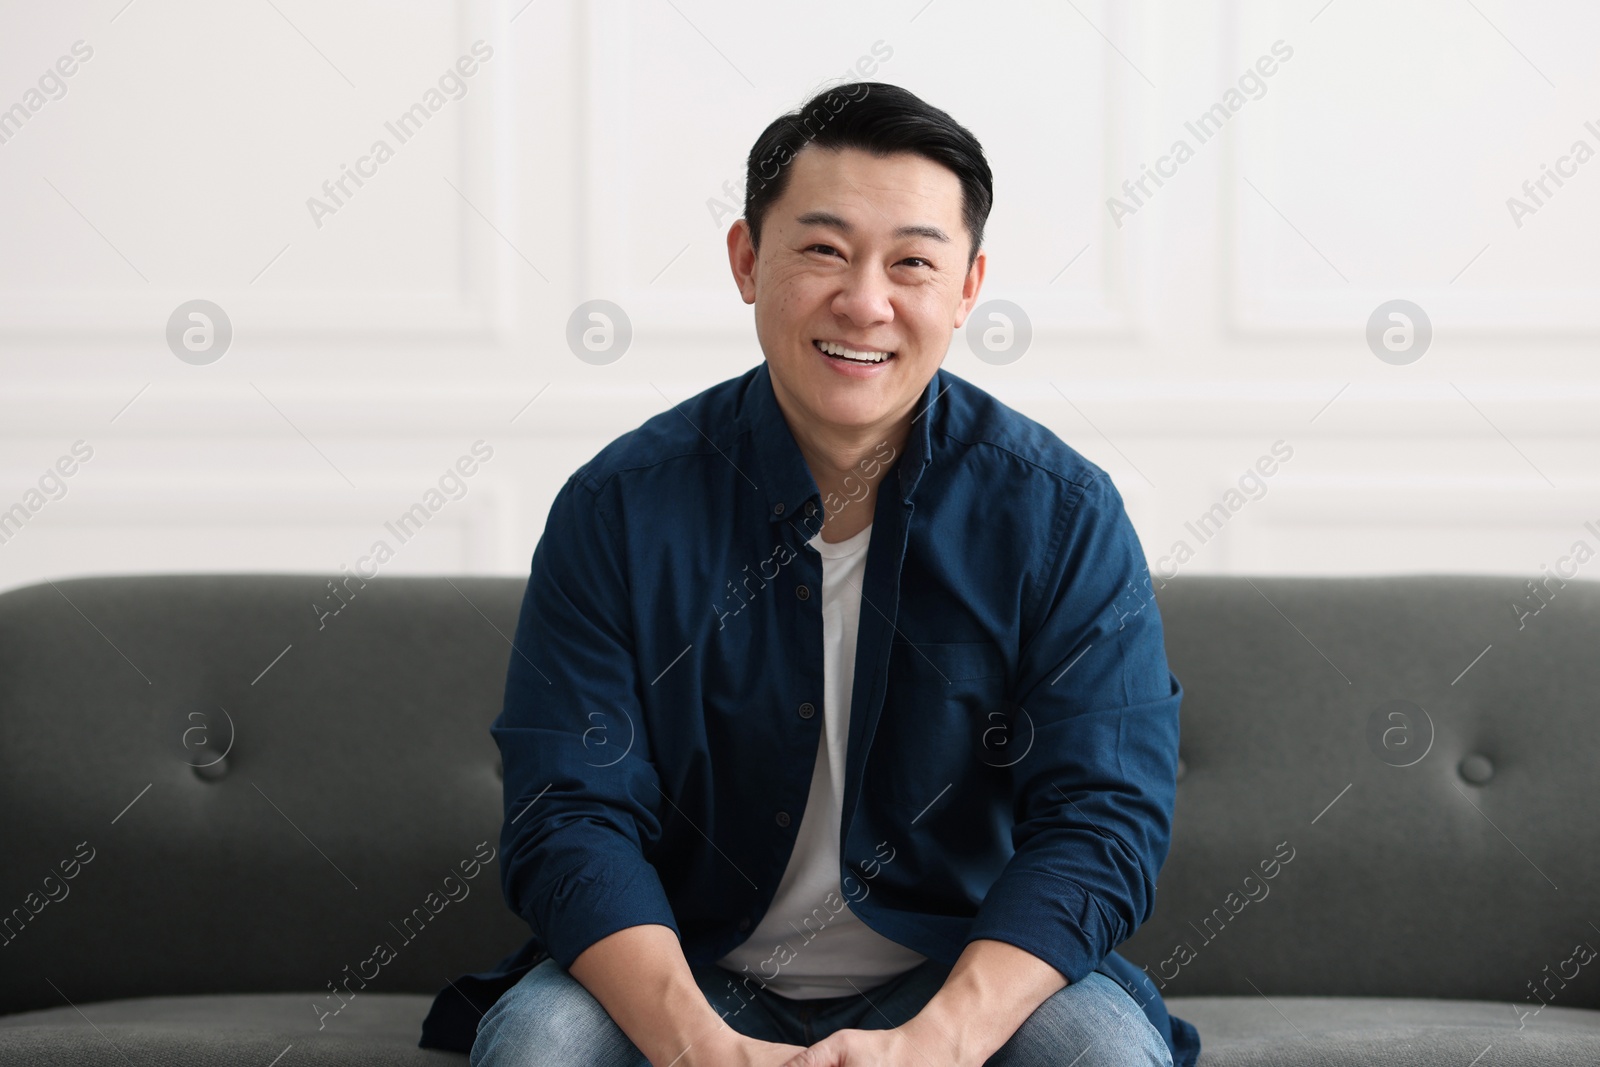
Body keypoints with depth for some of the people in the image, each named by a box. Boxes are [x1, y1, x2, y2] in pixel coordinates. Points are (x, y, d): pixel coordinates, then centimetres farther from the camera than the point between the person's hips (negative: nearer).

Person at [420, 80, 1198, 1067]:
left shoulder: (1064, 515, -7)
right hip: (690, 978, 0)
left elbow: (1102, 821, -12)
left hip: (963, 975, 0)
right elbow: (572, 817, -11)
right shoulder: (621, 507, -6)